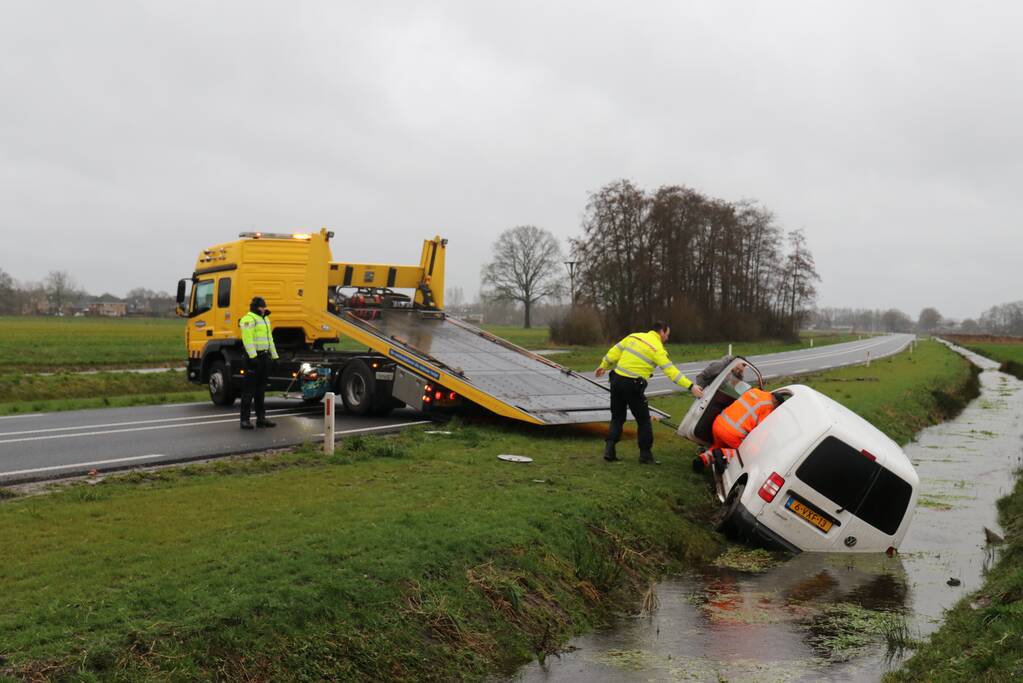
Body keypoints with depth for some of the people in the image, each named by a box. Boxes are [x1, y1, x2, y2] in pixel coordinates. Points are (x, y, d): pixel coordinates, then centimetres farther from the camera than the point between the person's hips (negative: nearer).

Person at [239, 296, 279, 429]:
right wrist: (252, 356, -27)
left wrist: (274, 356, 20)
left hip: (265, 356, 9)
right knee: (249, 389, -6)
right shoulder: (249, 319, -10)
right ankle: (245, 419, -4)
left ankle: (261, 418, 18)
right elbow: (247, 339, -19)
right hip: (254, 357, -9)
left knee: (261, 389, 13)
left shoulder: (265, 319, 20)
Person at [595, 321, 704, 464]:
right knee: (643, 420, 8)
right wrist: (691, 386, -13)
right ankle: (645, 455, 10)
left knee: (617, 417, 17)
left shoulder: (634, 336, 10)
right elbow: (671, 371, -13)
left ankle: (609, 450, 7)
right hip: (632, 386, -6)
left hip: (616, 379, 6)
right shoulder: (657, 348, -7)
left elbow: (615, 351, 14)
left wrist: (603, 366, 27)